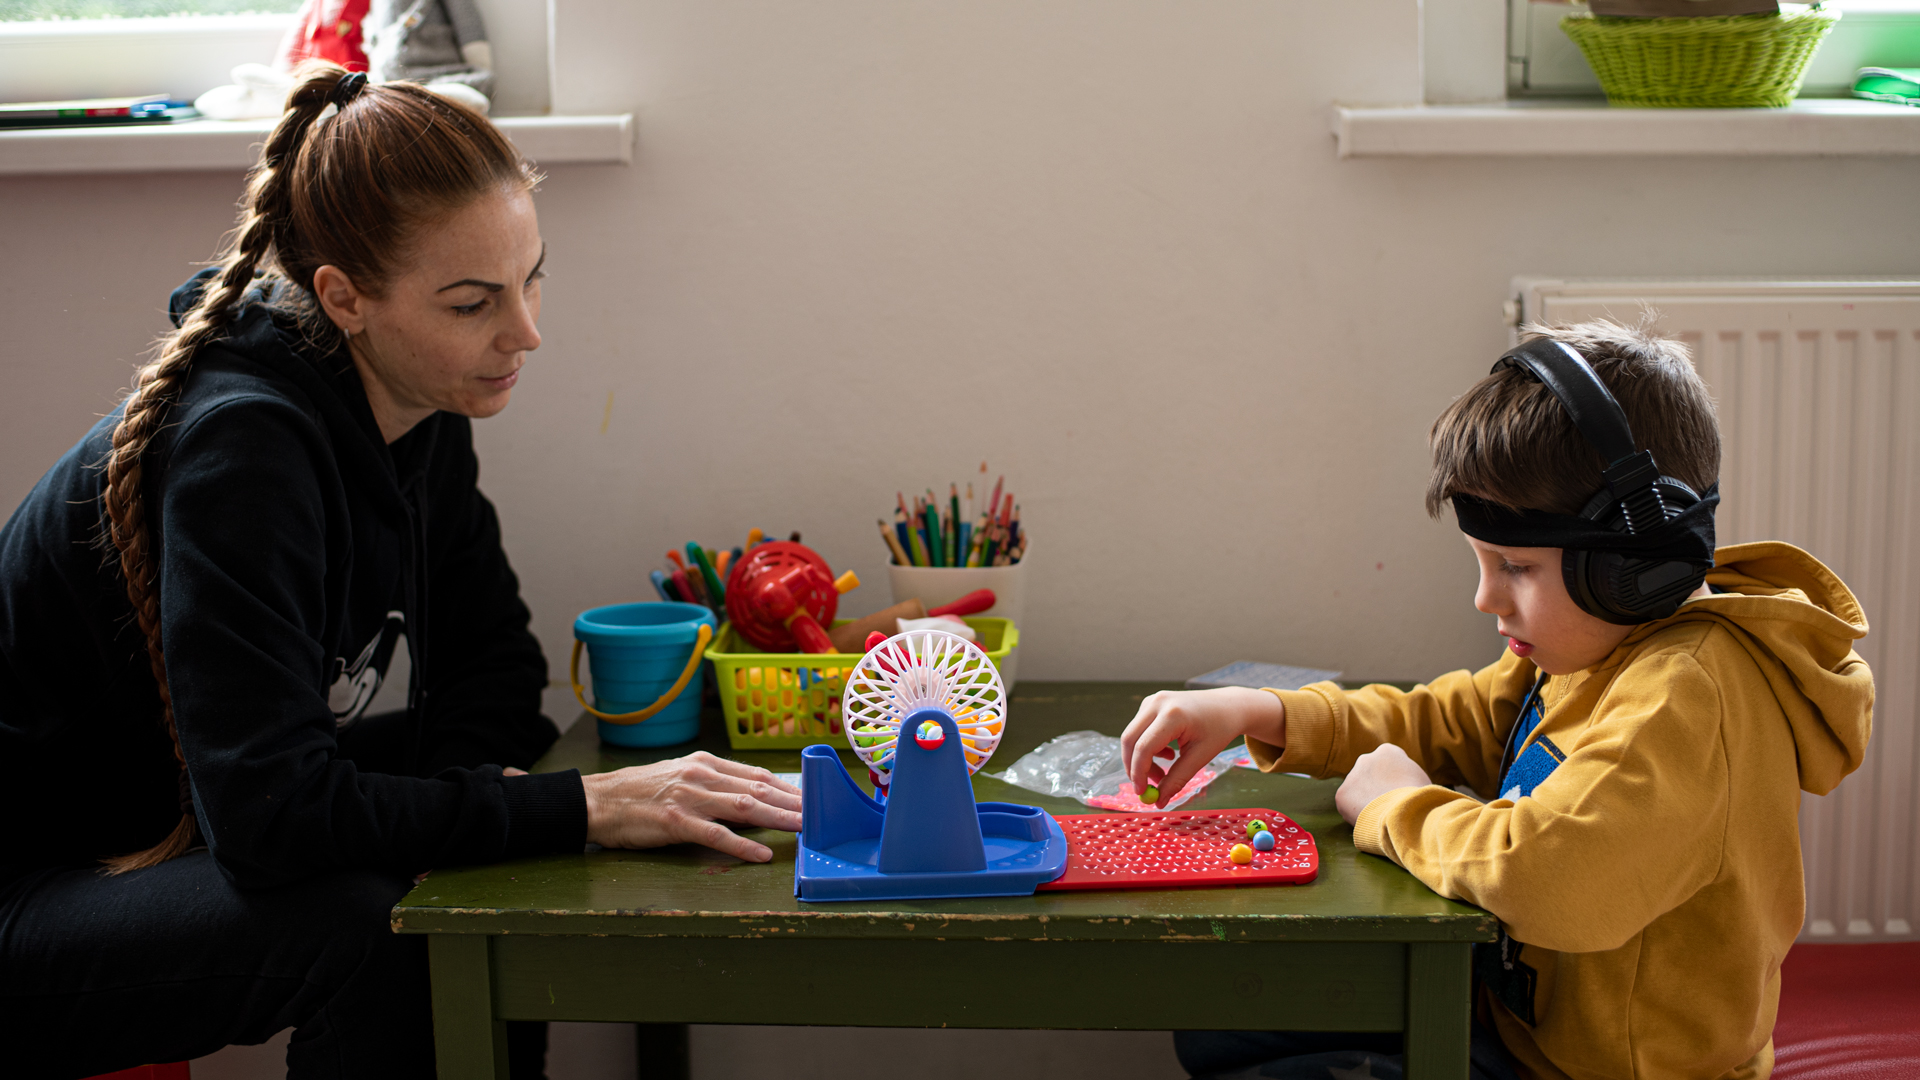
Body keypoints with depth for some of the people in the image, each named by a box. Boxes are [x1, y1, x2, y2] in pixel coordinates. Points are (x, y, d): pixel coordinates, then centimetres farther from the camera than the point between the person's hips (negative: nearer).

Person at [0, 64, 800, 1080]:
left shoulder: (423, 410, -4)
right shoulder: (242, 445, -29)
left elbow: (493, 664, 4)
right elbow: (267, 816, -35)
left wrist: (465, 782, -18)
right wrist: (579, 806, -33)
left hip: (207, 840, 8)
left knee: (505, 873, -7)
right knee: (369, 923, -29)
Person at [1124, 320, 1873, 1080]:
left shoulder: (1689, 695, -30)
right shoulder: (1589, 648, 3)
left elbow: (1546, 873, -43)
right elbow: (1442, 723, 16)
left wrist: (1395, 807, -22)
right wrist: (1257, 715, 0)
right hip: (1515, 1014, 10)